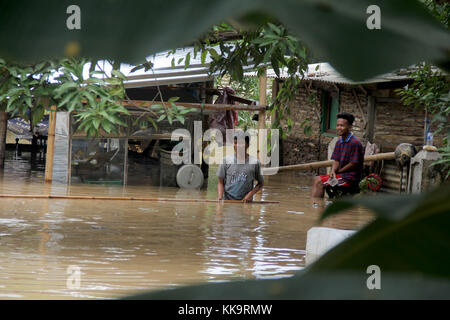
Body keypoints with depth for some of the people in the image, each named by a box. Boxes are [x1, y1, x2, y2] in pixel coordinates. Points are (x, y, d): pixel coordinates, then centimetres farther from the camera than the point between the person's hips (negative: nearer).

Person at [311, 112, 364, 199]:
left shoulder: (355, 143, -15)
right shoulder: (339, 143, 12)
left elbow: (353, 164, -16)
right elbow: (336, 161, 12)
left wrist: (337, 172, -8)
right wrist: (333, 171, -10)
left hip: (351, 178, -9)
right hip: (341, 175, 9)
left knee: (320, 183, -18)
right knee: (316, 179, 1)